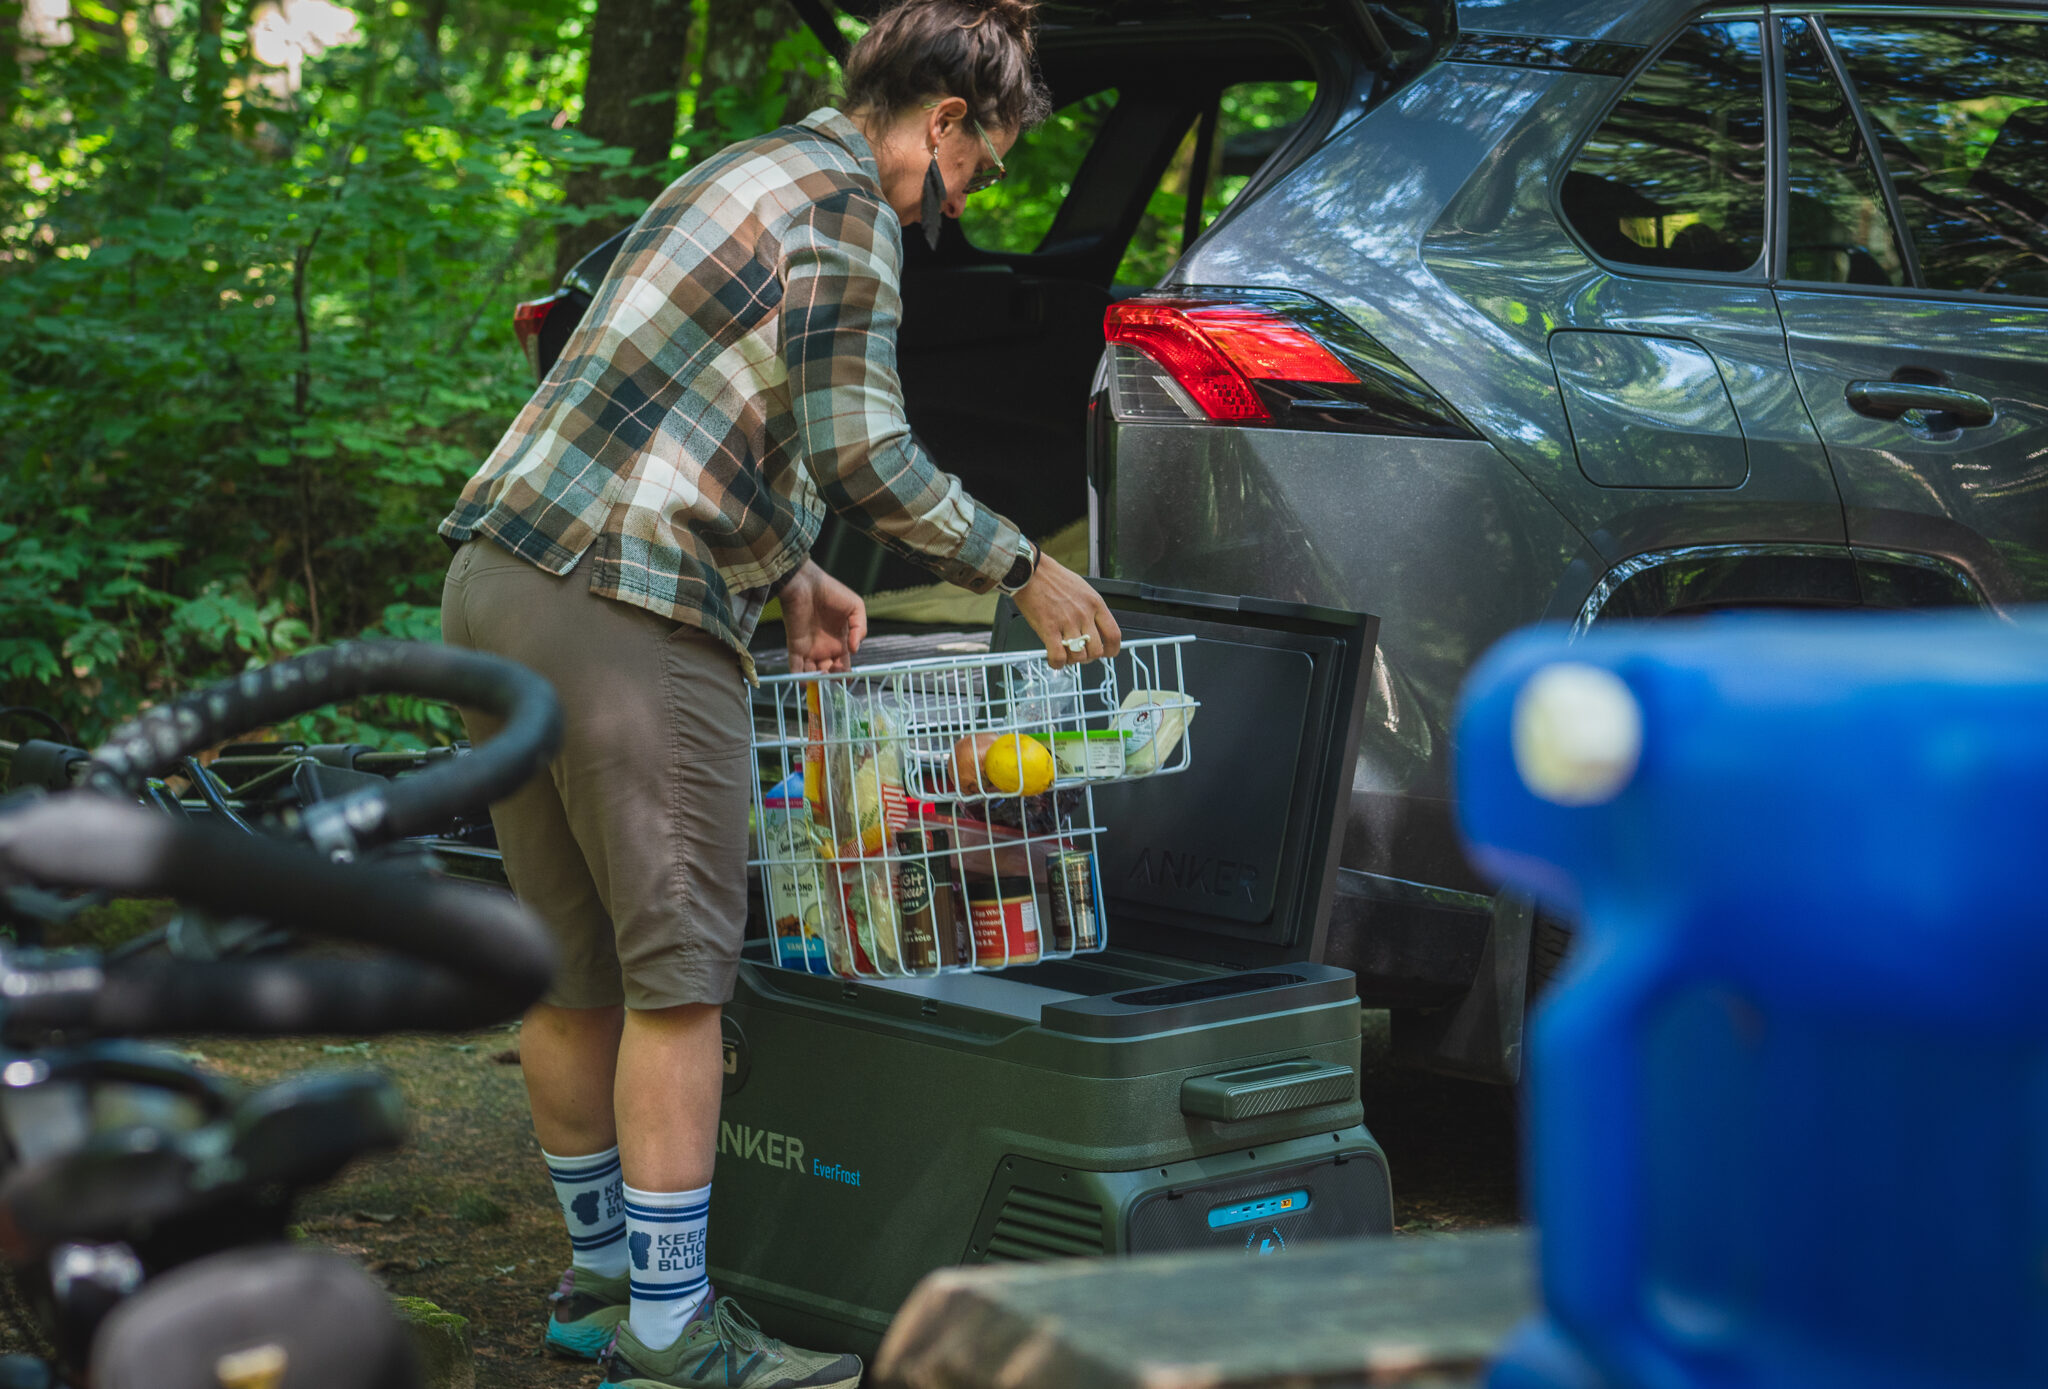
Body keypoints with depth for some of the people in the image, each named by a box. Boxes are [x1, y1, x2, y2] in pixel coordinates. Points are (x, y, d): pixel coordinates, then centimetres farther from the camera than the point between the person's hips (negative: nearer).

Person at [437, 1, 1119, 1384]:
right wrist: (1021, 566, -4)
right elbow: (860, 452, -15)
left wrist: (791, 572, 30)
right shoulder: (845, 199, -6)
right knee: (677, 973, -3)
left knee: (574, 970, 16)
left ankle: (602, 1277, 27)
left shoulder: (751, 171, 24)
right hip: (622, 618, -10)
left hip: (500, 584, 10)